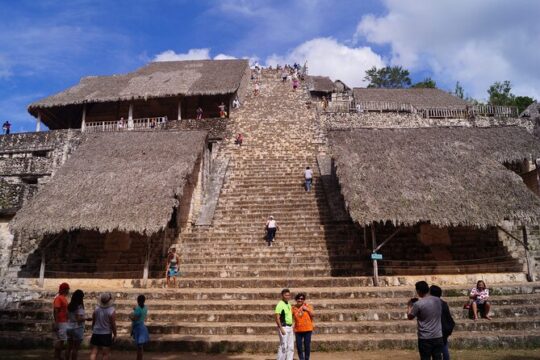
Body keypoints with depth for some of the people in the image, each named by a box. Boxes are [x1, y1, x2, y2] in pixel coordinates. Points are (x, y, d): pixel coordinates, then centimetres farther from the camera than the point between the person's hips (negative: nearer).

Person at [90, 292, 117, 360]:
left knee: (94, 352, 9)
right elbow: (113, 325, -12)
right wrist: (115, 335, 2)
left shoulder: (96, 309, -4)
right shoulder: (111, 311, -16)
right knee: (105, 354, 6)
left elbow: (93, 322, 5)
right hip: (106, 334, -4)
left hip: (96, 333, 4)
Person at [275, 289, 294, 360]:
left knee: (291, 347, 9)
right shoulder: (280, 304, -14)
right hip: (284, 327, -9)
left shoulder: (289, 304, 13)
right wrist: (281, 329, -25)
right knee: (284, 346, -7)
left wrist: (292, 327, 18)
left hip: (290, 327, 9)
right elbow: (277, 318, -19)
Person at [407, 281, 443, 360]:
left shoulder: (418, 304, -16)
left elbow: (409, 317, -1)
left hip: (425, 338, -5)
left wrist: (409, 305, 16)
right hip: (438, 337, 5)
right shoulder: (438, 300, 2)